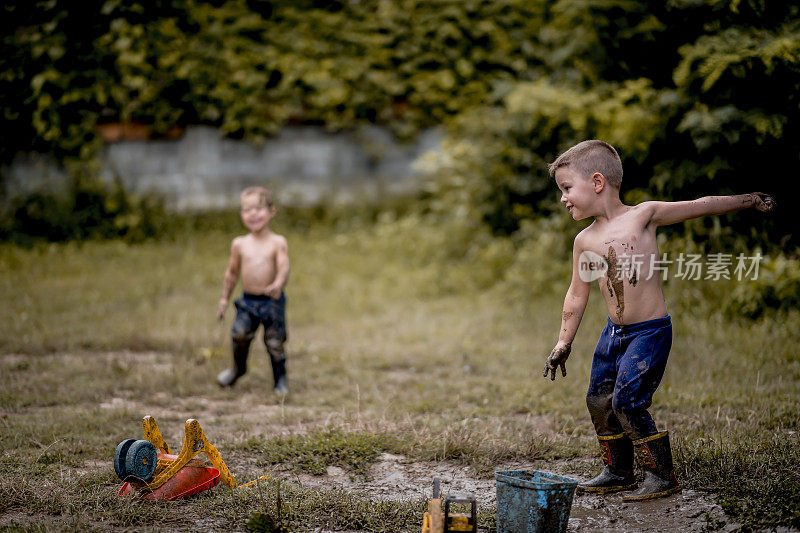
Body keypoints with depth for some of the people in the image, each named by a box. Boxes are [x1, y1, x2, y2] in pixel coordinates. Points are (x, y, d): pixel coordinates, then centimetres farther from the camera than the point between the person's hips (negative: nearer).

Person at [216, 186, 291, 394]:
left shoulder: (278, 243, -3)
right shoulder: (239, 244, 7)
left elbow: (284, 267, -16)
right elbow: (232, 272, 17)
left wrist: (278, 284, -37)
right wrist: (224, 299, 17)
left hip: (272, 301, -2)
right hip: (248, 301, 2)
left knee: (275, 342, -1)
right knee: (240, 333, -16)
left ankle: (280, 380, 18)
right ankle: (238, 367, 12)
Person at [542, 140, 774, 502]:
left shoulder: (643, 215, -8)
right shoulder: (585, 241, 5)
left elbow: (700, 206, 1)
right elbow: (577, 295, 14)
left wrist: (751, 199, 7)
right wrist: (563, 343, 14)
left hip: (650, 331, -6)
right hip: (614, 333, 6)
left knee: (627, 402, -13)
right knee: (599, 400, 7)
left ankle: (662, 477, 1)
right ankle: (618, 472, 26)